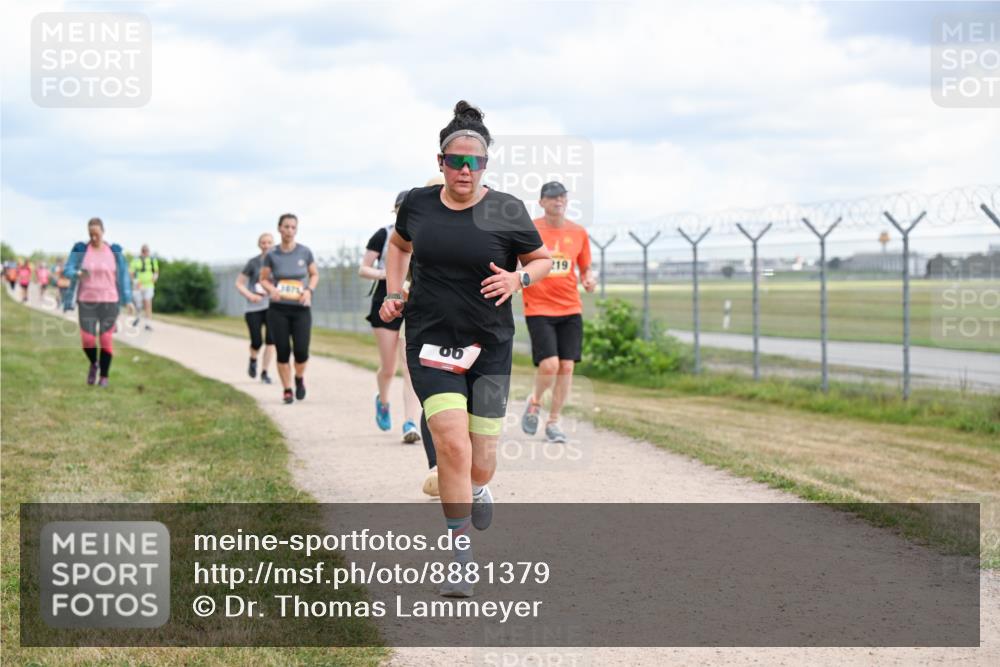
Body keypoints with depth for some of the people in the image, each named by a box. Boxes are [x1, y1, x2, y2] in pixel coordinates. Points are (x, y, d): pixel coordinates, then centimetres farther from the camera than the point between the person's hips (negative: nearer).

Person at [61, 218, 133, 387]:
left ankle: (104, 377, 13)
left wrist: (128, 300, -3)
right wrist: (78, 273, -30)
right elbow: (67, 271, -6)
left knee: (106, 340, -5)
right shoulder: (81, 250, -3)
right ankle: (94, 364, 25)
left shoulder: (114, 251, -1)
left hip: (109, 301, 0)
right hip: (87, 302, 0)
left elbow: (123, 275, 3)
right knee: (87, 340, -8)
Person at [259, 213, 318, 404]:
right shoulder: (272, 255, 0)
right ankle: (287, 389, 11)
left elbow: (314, 274, 12)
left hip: (301, 308, 0)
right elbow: (263, 279, 8)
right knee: (283, 351, -2)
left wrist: (309, 290, -7)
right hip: (278, 309, 0)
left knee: (301, 350, -8)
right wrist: (271, 289, -13)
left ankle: (300, 377, 23)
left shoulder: (305, 252, 1)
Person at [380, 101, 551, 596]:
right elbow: (399, 244, 22)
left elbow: (543, 260, 8)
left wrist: (518, 278, -12)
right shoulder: (417, 204, 0)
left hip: (489, 348, 0)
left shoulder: (506, 212, -6)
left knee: (479, 464, 3)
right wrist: (393, 294, 9)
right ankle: (461, 555, -3)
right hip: (430, 342, 0)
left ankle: (477, 487, 44)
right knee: (452, 445, -18)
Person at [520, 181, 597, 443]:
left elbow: (585, 268, 18)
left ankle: (553, 422, 12)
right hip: (538, 309, -3)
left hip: (571, 310, 3)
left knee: (566, 366, -2)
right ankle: (534, 402, 14)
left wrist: (589, 279, -3)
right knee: (549, 364, -17)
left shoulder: (578, 232, 7)